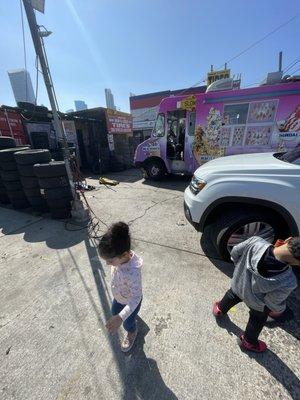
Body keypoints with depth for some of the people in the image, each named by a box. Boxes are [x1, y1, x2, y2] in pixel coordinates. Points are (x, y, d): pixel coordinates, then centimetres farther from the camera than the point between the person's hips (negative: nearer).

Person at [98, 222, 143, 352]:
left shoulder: (133, 272, -47)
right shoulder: (121, 256, -27)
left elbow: (136, 297, -36)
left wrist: (120, 318, -42)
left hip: (131, 301, -6)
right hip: (118, 297, 6)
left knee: (128, 323, 24)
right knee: (114, 312, 33)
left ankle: (132, 333, 59)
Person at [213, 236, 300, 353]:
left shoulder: (255, 242, -39)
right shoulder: (287, 283, -40)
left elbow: (234, 252, -18)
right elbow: (273, 303, -20)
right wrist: (279, 310, 5)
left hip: (237, 283, 3)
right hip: (257, 302, -2)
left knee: (232, 295, 37)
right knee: (258, 320, 32)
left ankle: (219, 309, 65)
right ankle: (248, 341, 59)